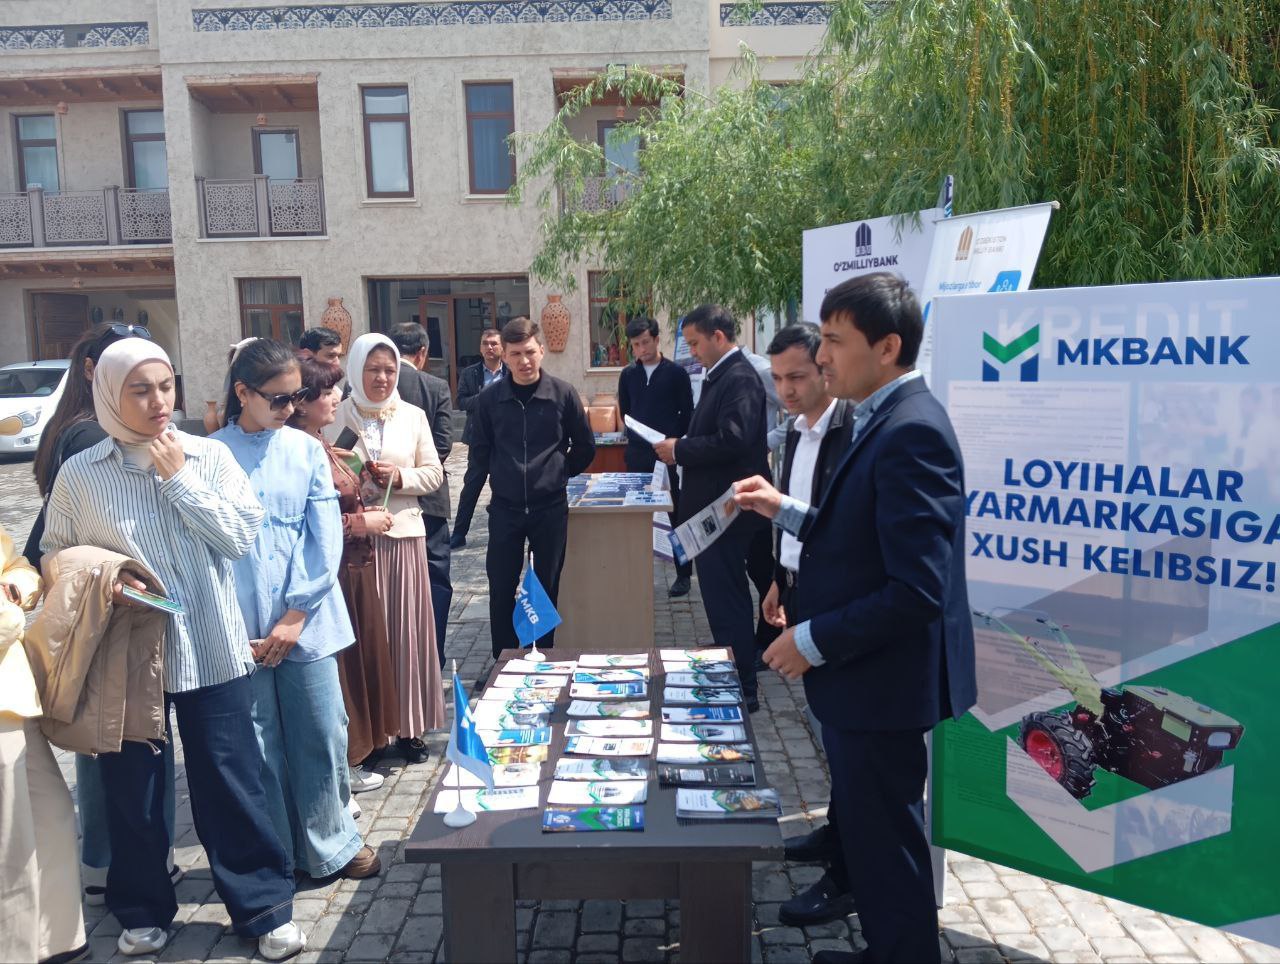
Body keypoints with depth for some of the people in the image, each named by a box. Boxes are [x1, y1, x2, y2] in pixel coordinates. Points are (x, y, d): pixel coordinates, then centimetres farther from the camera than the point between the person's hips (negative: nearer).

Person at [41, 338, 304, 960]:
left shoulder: (209, 456, -2)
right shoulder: (79, 475, -2)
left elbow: (241, 536, -10)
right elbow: (56, 556, 6)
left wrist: (180, 477, -13)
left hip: (210, 649, 0)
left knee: (229, 780, 7)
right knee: (131, 785, 14)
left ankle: (264, 906, 23)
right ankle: (144, 909, 36)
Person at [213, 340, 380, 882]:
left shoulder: (306, 450, 4)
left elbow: (326, 540, 1)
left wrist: (295, 615, -6)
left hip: (306, 622, 2)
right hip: (241, 630, -1)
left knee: (323, 733, 7)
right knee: (257, 745, 9)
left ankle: (331, 843, 26)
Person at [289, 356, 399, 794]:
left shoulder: (320, 443, 10)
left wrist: (363, 515, 6)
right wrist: (361, 524, -16)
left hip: (354, 569, 10)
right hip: (331, 573, -10)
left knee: (359, 658, 17)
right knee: (337, 664, 2)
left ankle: (351, 757, 32)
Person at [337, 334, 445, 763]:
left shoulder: (413, 416, 7)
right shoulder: (338, 417, 0)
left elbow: (433, 474, 7)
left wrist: (399, 477, -9)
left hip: (403, 534, 2)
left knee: (406, 629, 6)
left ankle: (407, 726, 18)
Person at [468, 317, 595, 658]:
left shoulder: (563, 394, -6)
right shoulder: (490, 399, -3)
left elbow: (585, 447, 5)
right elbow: (480, 450, 11)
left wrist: (559, 474, 7)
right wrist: (501, 476, 9)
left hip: (551, 506, -1)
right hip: (505, 507, 1)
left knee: (548, 586, 9)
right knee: (501, 588, 5)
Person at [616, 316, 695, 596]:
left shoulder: (676, 373, -2)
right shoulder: (628, 375, 7)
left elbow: (687, 414, 0)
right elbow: (625, 412, 14)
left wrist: (675, 443, -6)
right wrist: (639, 435, 5)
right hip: (638, 453, 3)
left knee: (677, 514, 2)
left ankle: (683, 575, 10)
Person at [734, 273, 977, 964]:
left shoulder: (910, 432, -23)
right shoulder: (885, 420, 8)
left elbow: (918, 588, -28)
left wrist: (813, 641, -20)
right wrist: (785, 511, 7)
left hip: (881, 683, -10)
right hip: (861, 674, 10)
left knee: (887, 849, 8)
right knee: (866, 832, 24)